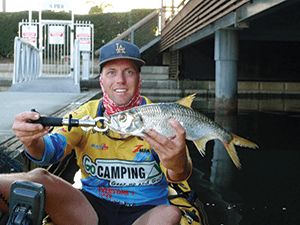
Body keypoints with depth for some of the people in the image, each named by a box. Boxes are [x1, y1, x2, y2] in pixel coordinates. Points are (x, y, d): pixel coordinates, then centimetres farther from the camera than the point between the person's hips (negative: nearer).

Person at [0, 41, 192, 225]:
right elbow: (53, 147, -12)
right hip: (93, 206, 1)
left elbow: (181, 174, -19)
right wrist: (32, 143, -37)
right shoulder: (86, 113, 3)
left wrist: (178, 166, -46)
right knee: (40, 178, -23)